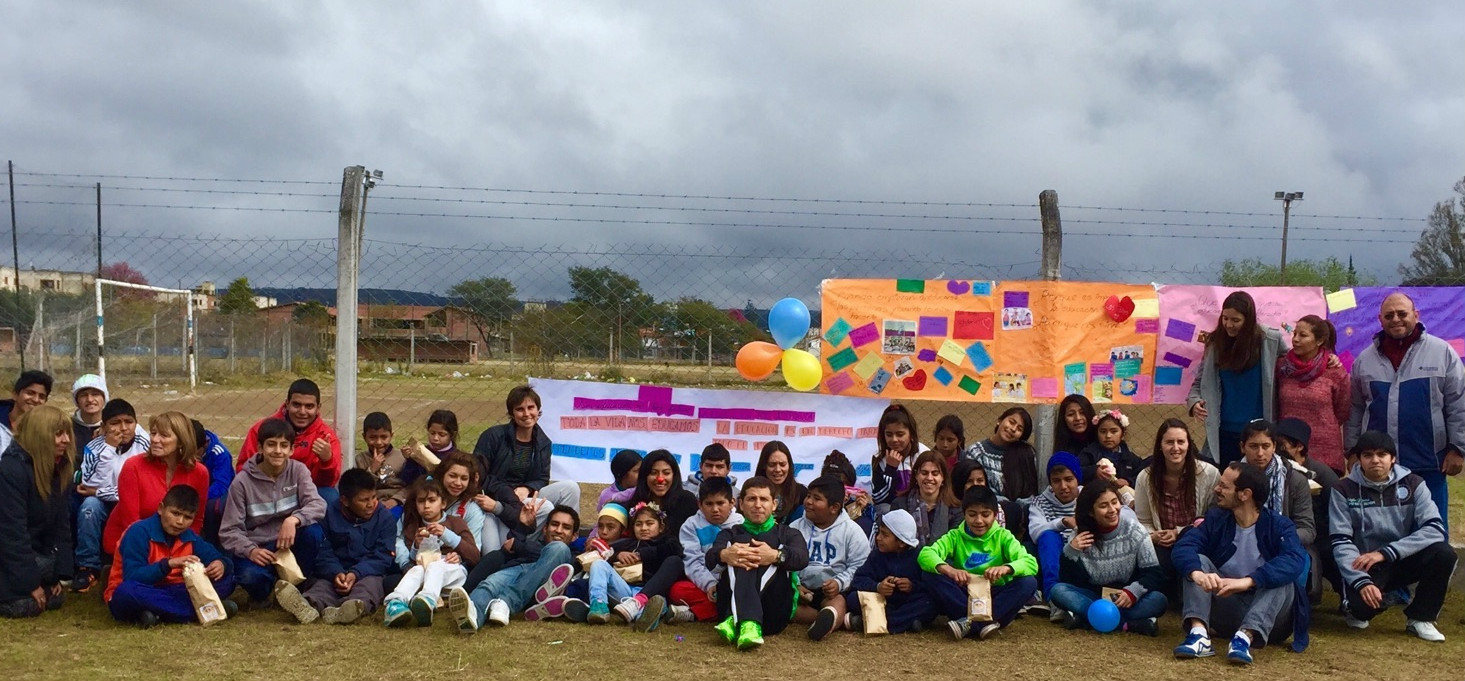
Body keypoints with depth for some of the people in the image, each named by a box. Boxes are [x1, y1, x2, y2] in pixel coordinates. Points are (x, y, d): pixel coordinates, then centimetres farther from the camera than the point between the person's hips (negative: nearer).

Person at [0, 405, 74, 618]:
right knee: (23, 605, -23)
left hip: (36, 552, 8)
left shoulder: (57, 469, 1)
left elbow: (61, 524, 4)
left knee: (53, 600, -6)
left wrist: (60, 573, -2)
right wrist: (31, 582, -23)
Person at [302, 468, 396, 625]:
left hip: (369, 573, -1)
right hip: (335, 574, 1)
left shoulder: (385, 517, 5)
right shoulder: (330, 515, 9)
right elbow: (323, 553, 1)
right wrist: (336, 573, -21)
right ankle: (308, 603, -63)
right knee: (321, 584, -29)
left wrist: (356, 573, -20)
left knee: (371, 583, -34)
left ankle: (358, 604, -67)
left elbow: (382, 557, -3)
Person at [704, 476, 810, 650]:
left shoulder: (788, 534, 24)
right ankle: (748, 624, -46)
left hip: (773, 613, 0)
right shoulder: (731, 534, 25)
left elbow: (802, 558, -2)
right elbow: (710, 558, 0)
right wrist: (724, 555, -27)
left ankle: (735, 622, -39)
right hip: (730, 607, 0)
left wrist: (776, 556, -26)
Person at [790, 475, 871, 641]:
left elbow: (859, 566, -1)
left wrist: (839, 583, -17)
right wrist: (794, 585, -11)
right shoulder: (795, 527, 13)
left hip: (834, 592, -2)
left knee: (838, 602, -37)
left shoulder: (851, 531, 5)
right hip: (801, 590, 2)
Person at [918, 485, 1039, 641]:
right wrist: (949, 570, -39)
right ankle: (985, 622, -32)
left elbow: (1031, 564, -14)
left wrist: (1006, 568, -37)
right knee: (929, 574, -22)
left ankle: (970, 623, -31)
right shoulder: (955, 537, 1)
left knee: (1029, 582, -24)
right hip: (962, 596, 0)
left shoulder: (1003, 537, 2)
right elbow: (925, 554, -18)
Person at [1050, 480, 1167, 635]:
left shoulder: (1135, 531, -7)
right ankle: (1129, 623, -33)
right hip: (1094, 597, 1)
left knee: (1158, 600, -30)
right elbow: (1068, 580, -7)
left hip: (1126, 600, -1)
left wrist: (1133, 592, -27)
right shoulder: (1081, 535, -6)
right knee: (1058, 590, -25)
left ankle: (1084, 617, -34)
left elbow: (1154, 574, -9)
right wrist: (1071, 551, -24)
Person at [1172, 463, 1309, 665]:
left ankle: (1246, 636, -45)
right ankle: (1199, 633, -37)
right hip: (1225, 607, 3)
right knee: (1198, 561, -16)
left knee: (1281, 576, -27)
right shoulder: (1216, 519, 0)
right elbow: (1184, 546, -17)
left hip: (1264, 613, -2)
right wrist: (1197, 573, -41)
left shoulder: (1279, 525, -9)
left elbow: (1294, 561, -31)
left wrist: (1248, 581, -45)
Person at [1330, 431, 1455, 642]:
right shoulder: (1344, 490, -6)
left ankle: (1420, 618, -3)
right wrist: (1361, 581, -28)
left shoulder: (1413, 484, -3)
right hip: (1364, 566, -2)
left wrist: (1385, 552, -25)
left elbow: (1435, 529, -16)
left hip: (1404, 562, 3)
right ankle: (1359, 610, 7)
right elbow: (1341, 543, -12)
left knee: (1444, 554, -26)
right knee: (1365, 600, -35)